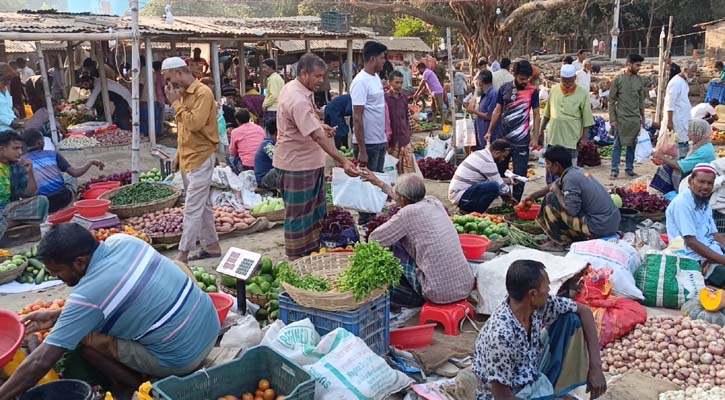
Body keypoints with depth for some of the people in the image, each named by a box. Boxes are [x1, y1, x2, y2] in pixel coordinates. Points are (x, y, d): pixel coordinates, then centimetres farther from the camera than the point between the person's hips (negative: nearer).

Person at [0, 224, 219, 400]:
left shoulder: (88, 295, -20)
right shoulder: (121, 240, -2)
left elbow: (41, 361, -16)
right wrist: (55, 315, 14)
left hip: (183, 358, -8)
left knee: (83, 337, -4)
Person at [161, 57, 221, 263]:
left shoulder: (203, 93, -14)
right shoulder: (183, 93, 13)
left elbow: (194, 123, -26)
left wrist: (175, 103, -16)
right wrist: (179, 154, 17)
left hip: (200, 158, -9)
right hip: (188, 158, 9)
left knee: (193, 207, -6)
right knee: (202, 205, 14)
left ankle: (183, 254, -3)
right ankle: (211, 245, 23)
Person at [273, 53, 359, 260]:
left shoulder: (292, 88, 5)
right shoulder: (298, 100, -27)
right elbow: (317, 137, -33)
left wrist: (320, 126, 4)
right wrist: (343, 162, -35)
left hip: (310, 160, 10)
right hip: (297, 164, -10)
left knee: (315, 209, 18)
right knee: (298, 212, 3)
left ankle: (313, 248, 32)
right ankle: (296, 256, 17)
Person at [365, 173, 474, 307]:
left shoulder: (408, 213, -15)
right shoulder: (434, 202, 5)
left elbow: (374, 239, -4)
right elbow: (409, 198, 27)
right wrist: (380, 184, 38)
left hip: (440, 294, -7)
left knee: (393, 246, 4)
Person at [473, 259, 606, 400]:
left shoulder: (539, 304, -16)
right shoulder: (502, 335, -35)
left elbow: (584, 311, -3)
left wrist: (596, 367, -9)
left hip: (534, 376, 8)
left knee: (572, 319, -4)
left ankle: (555, 388, 5)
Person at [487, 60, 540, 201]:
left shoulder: (533, 91, -5)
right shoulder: (504, 88, 2)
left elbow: (536, 115, -1)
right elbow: (497, 111, 8)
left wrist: (535, 137, -6)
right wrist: (490, 131, 6)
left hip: (521, 141, -3)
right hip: (502, 138, 3)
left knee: (519, 174, 2)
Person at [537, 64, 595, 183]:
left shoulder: (582, 94, -7)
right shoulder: (554, 90, 3)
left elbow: (587, 118, -6)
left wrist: (584, 137, -8)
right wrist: (541, 130, 14)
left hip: (572, 139, -3)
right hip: (553, 137, 4)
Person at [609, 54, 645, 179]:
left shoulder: (639, 80, 7)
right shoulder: (618, 79, -6)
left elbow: (641, 100, 15)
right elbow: (611, 100, -5)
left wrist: (643, 117, 13)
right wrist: (612, 119, -10)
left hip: (635, 119, 4)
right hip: (621, 118, -4)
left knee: (632, 145, 8)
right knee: (617, 145, -1)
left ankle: (629, 169, 17)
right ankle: (614, 170, 4)